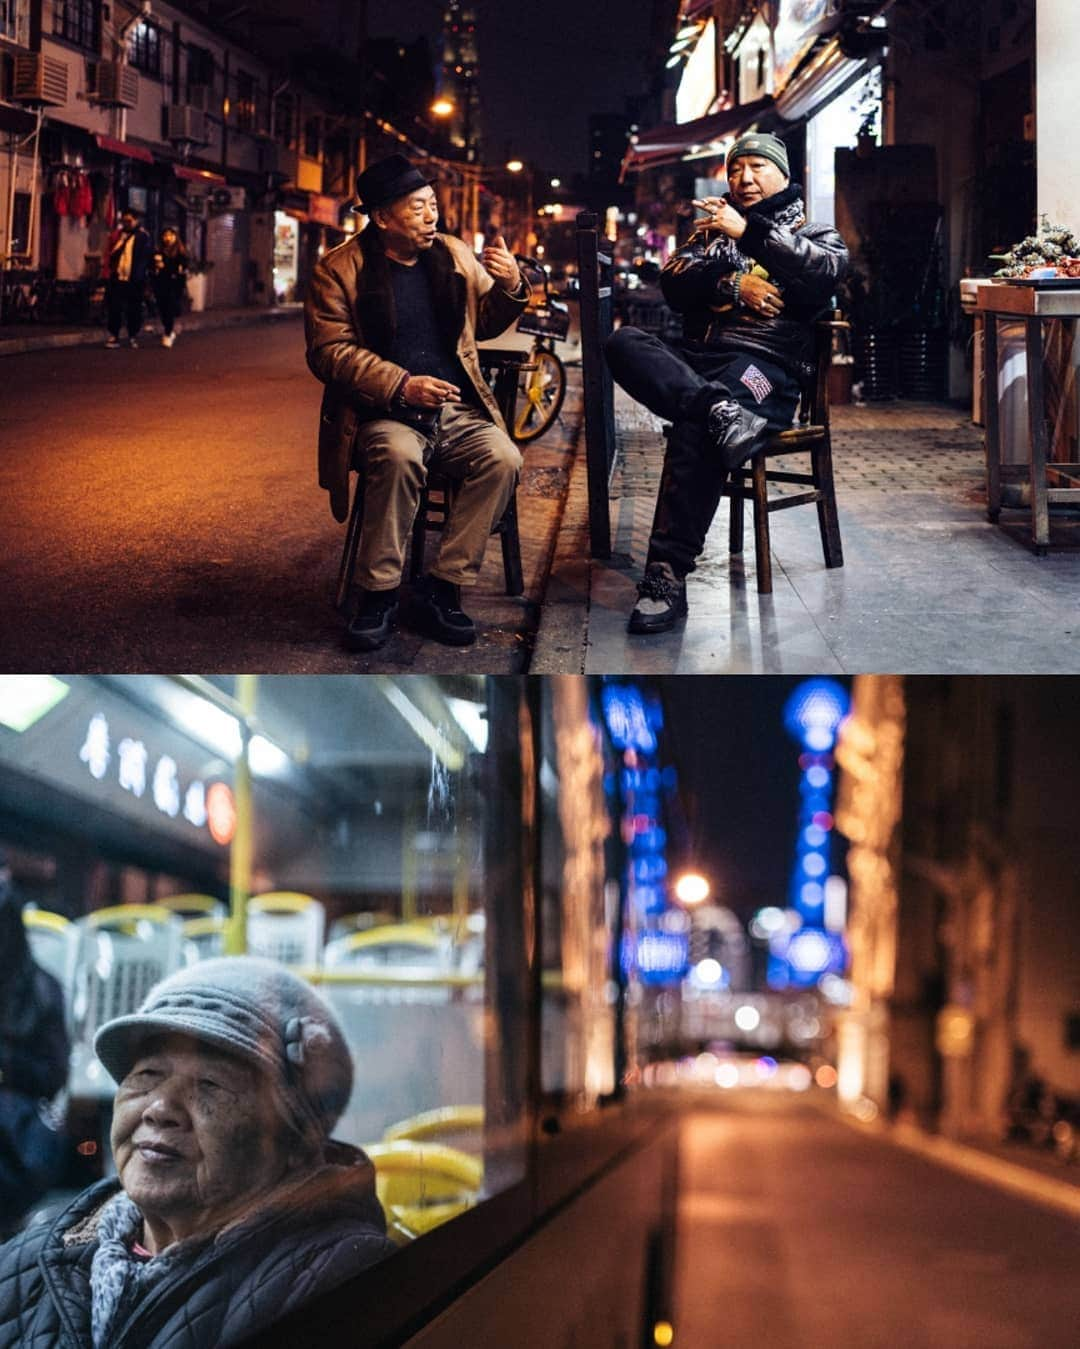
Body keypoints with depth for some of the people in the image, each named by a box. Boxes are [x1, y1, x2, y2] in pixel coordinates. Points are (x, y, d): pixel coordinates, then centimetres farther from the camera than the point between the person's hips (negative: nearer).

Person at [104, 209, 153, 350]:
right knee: (114, 308, 1)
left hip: (134, 280, -3)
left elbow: (146, 257, -4)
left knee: (133, 310, 5)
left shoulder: (143, 237, 1)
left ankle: (133, 337, 14)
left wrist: (140, 276, -11)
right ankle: (114, 336, 7)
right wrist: (108, 273, 3)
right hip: (116, 279, 3)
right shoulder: (116, 235, 13)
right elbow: (109, 255, 13)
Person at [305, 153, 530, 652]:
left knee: (503, 458, -25)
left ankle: (441, 589, -17)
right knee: (399, 456, -37)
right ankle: (378, 594, -22)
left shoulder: (453, 255, 11)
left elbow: (484, 324, 25)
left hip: (456, 409, 4)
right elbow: (328, 350, -9)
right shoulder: (339, 270, -3)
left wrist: (509, 286, 1)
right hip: (383, 413, -4)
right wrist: (399, 386, -21)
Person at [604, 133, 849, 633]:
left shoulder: (813, 233, 18)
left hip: (764, 362, -5)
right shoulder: (711, 228, 28)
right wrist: (730, 280, -7)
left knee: (694, 429, -35)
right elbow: (673, 283, 12)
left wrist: (749, 232, -10)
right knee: (621, 342, -26)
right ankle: (720, 411, -46)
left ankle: (667, 579, -39)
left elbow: (827, 270, -6)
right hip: (696, 356, 5)